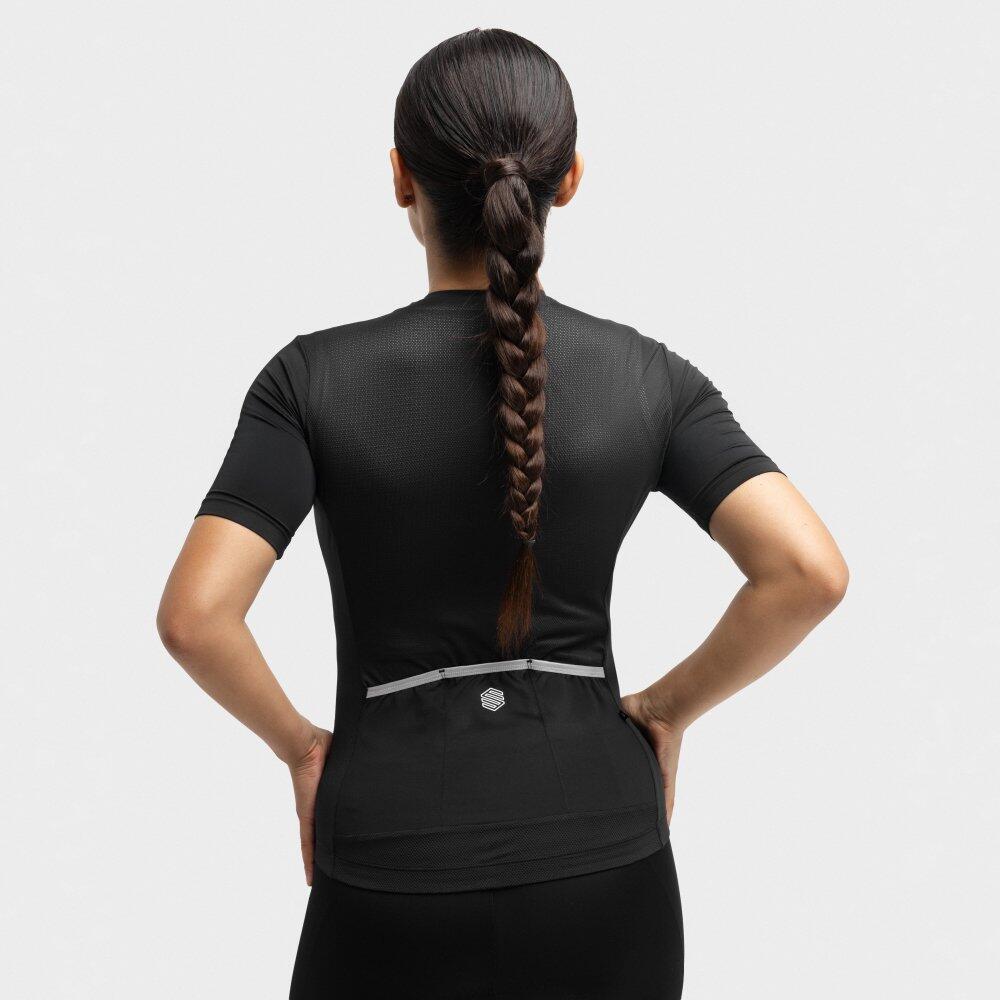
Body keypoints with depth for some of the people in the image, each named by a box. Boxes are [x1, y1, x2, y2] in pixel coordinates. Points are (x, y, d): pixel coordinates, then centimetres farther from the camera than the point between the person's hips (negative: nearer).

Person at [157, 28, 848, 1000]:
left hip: (396, 861, -1)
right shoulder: (645, 374, -6)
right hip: (603, 861, 2)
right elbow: (810, 572, -14)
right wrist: (668, 707, 0)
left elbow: (193, 617, -17)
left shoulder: (316, 379, -10)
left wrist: (298, 742, 1)